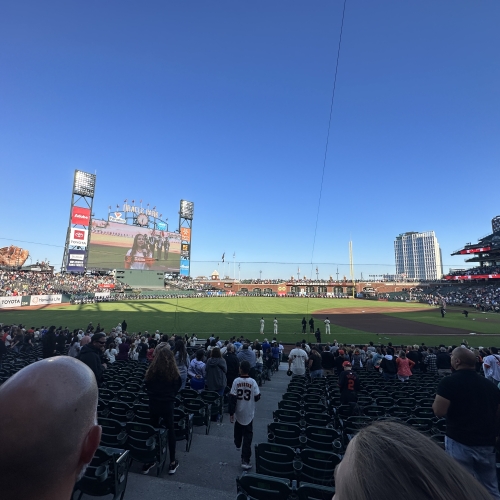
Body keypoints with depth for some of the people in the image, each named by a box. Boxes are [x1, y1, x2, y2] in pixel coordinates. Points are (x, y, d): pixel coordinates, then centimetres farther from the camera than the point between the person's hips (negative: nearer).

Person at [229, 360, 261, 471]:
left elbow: (232, 398, -15)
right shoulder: (253, 382, -16)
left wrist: (231, 413, -6)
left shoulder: (236, 381, -16)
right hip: (249, 414, -2)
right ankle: (245, 461, 4)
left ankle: (238, 444, 51)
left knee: (238, 430, 29)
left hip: (238, 412, 2)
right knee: (248, 436, 6)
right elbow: (257, 397, -10)